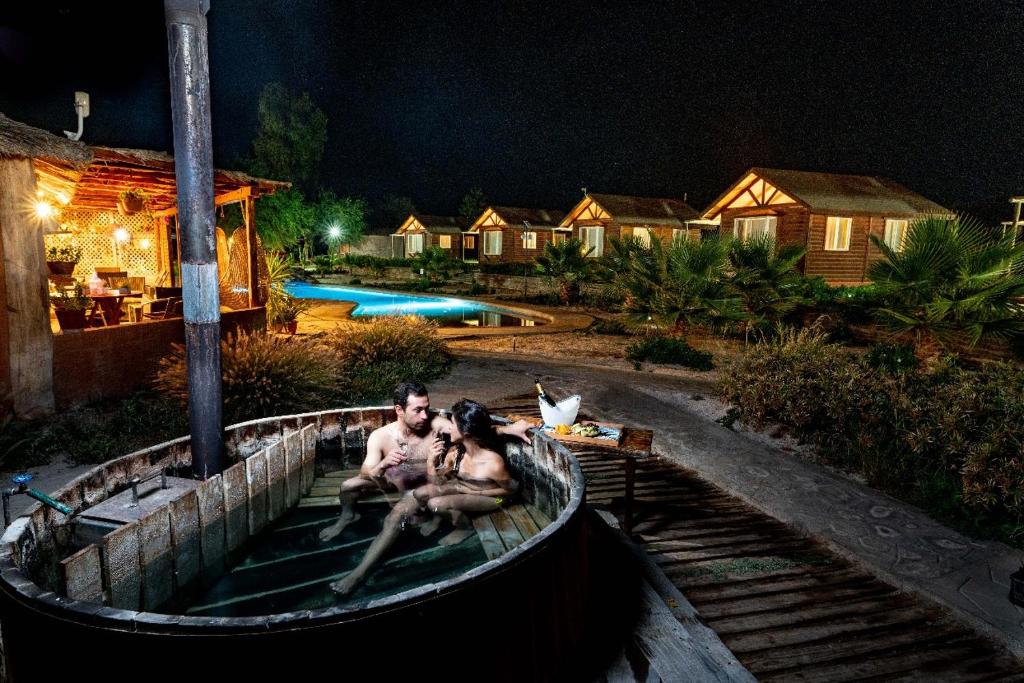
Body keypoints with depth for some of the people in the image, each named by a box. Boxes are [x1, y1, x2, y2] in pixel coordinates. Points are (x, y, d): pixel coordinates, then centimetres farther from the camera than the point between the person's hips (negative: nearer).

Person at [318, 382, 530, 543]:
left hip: (425, 484, -1)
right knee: (347, 487, -11)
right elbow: (367, 477, -32)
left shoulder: (435, 423, -30)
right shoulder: (380, 437, -29)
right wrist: (383, 466, -55)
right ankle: (347, 517, 22)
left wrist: (509, 428, -40)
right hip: (392, 480, 1)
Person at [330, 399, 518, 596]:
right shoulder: (455, 451, -14)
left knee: (436, 504, -33)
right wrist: (431, 461, -25)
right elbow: (437, 483, -5)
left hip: (486, 499, -7)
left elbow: (512, 489, -15)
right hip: (460, 489, 7)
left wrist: (474, 491, -18)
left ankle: (465, 528, -1)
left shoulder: (493, 463, -33)